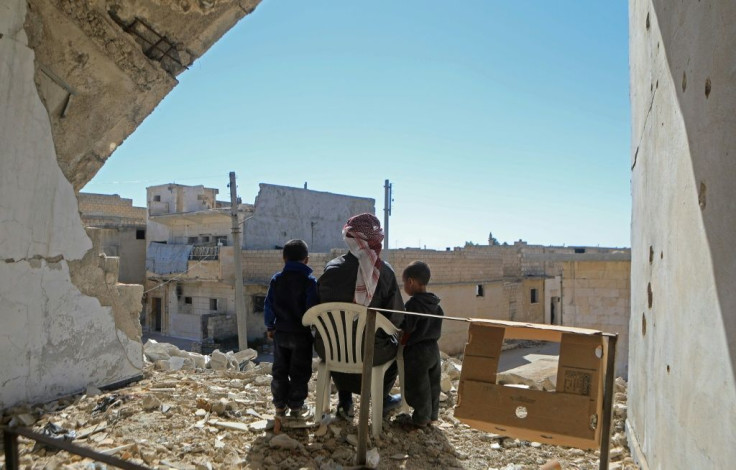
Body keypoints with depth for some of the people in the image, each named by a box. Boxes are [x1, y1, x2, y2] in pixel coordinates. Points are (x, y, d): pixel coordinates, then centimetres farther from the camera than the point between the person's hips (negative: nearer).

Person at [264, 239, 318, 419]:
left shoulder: (276, 279, 1)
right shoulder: (310, 281, -10)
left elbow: (268, 305, 2)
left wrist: (270, 326, 12)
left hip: (280, 332, 4)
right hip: (302, 334, -3)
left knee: (279, 370, 15)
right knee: (299, 372, 8)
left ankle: (280, 405, 22)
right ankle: (296, 406, 14)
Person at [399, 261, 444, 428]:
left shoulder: (413, 303, -19)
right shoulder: (435, 304, 5)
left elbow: (407, 329, -19)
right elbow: (437, 327, 11)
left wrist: (401, 344, -5)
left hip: (416, 351, -8)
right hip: (433, 349, 8)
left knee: (417, 387, 5)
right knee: (433, 385, 17)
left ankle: (420, 419, 14)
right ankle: (432, 414, 28)